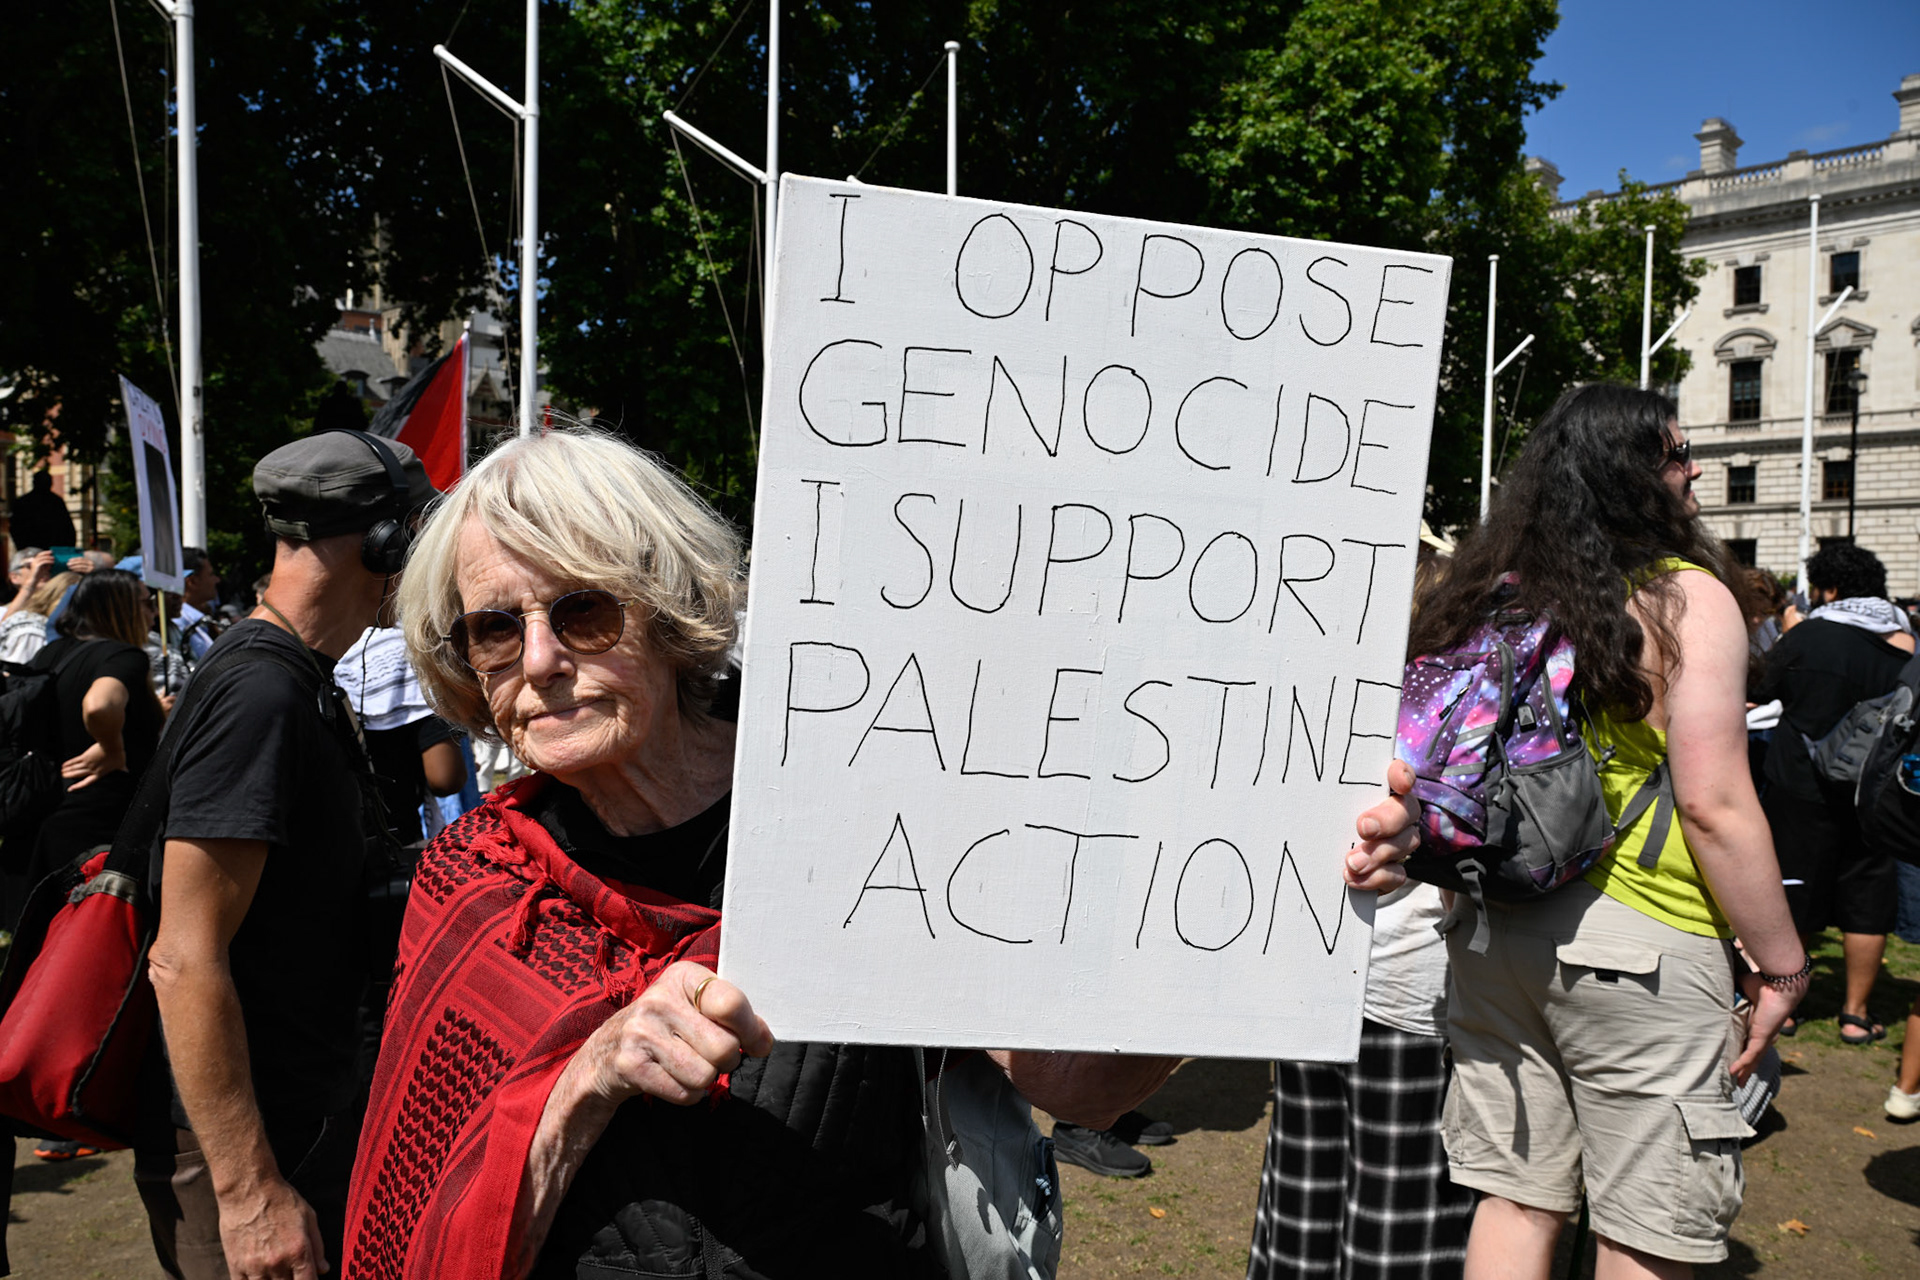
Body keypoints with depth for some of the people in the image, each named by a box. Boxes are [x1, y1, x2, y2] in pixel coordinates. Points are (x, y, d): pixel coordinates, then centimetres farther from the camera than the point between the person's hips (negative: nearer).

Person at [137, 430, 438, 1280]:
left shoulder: (297, 683, 10)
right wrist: (249, 1189, -25)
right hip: (248, 1147, -9)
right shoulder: (261, 693, -22)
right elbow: (185, 961, -25)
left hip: (308, 1115, 9)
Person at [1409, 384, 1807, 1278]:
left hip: (1493, 929, 6)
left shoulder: (1492, 596, 8)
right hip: (1638, 941, -6)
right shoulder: (1685, 599, -9)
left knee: (1515, 1204, 15)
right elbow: (1714, 804, -13)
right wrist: (1781, 966, -7)